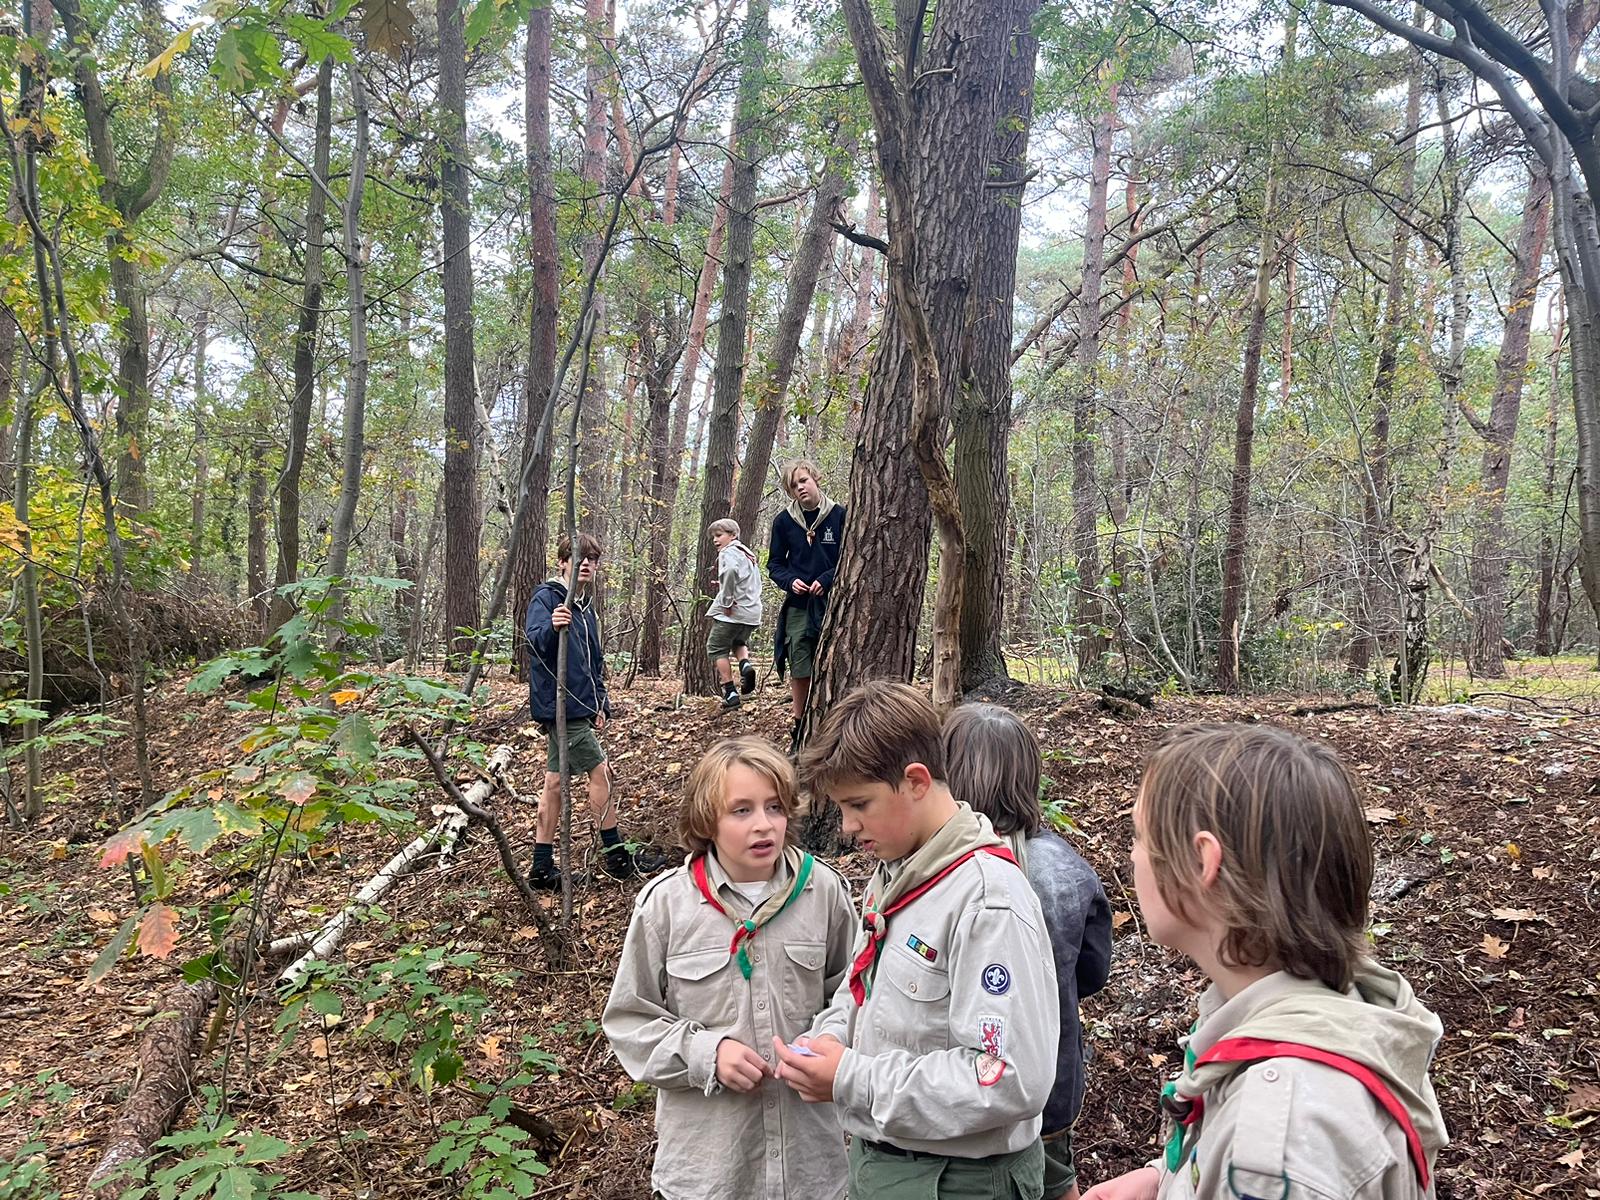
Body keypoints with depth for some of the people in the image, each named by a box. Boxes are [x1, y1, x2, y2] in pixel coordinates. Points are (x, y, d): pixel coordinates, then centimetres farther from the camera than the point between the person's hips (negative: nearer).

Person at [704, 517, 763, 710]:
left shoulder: (728, 552, -8)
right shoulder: (747, 553, 20)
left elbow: (730, 570, -29)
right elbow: (756, 581, 23)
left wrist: (726, 602, -23)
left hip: (731, 612, -8)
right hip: (752, 611, 8)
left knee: (717, 648, 6)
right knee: (738, 642, 29)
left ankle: (730, 693, 0)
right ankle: (745, 664, -3)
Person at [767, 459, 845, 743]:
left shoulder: (839, 516, -3)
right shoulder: (783, 521, 3)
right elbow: (775, 564, 11)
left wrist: (826, 580, -14)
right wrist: (790, 581, -9)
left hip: (832, 605, -2)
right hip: (797, 606, 2)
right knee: (799, 670, 5)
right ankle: (800, 730, 17)